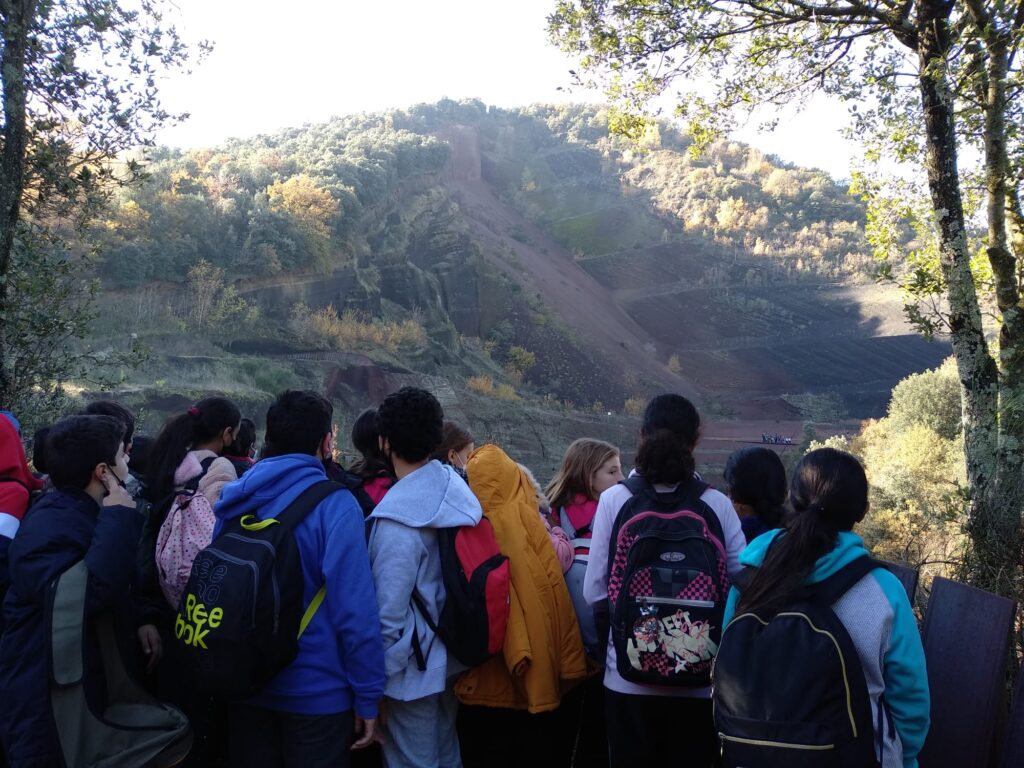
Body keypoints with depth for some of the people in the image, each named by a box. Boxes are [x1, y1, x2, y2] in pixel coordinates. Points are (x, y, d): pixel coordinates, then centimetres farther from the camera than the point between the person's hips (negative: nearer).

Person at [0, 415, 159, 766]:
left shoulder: (92, 514, 9)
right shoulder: (47, 527, -24)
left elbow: (120, 586, 18)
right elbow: (83, 594, -40)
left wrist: (140, 621, -3)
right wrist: (120, 517, -33)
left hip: (93, 688, 9)